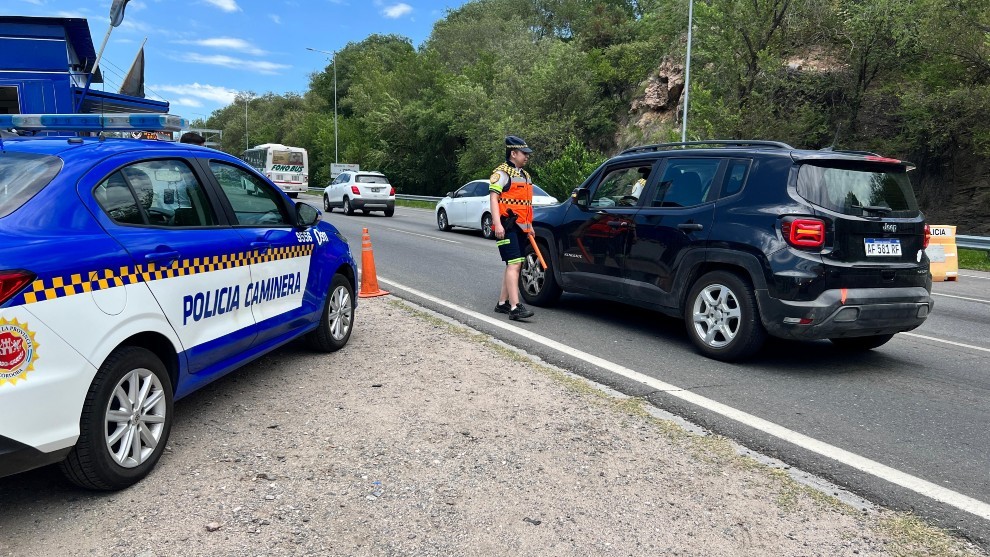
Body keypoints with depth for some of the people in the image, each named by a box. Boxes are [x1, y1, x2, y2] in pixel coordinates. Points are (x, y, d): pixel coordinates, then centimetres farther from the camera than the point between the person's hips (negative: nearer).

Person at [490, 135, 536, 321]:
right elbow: (493, 198, -15)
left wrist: (529, 226, 25)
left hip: (520, 227, 9)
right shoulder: (502, 173, -6)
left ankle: (502, 303, 21)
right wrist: (498, 224, -24)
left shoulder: (524, 175, 22)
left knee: (515, 265, 12)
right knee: (514, 264, -17)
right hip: (507, 227, -9)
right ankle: (515, 307, -21)